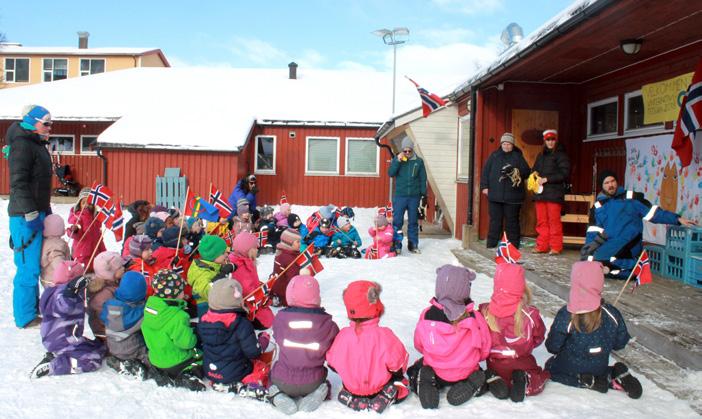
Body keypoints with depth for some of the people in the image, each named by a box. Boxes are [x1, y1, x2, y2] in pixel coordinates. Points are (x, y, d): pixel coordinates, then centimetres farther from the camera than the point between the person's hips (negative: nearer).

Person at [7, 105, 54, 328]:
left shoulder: (37, 145, 18)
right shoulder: (22, 145, -12)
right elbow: (18, 182, -20)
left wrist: (46, 210, 23)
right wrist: (30, 213, -23)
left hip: (37, 212, 10)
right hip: (26, 216, -10)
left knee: (33, 265, 17)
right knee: (29, 267, -4)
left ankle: (33, 305, 29)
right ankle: (25, 317, 4)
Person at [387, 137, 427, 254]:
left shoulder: (419, 161, 4)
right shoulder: (397, 159, 4)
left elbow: (423, 179, 6)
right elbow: (390, 173, -7)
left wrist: (423, 194, 1)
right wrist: (398, 160, -16)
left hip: (414, 197, 1)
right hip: (400, 196, -1)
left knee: (413, 222, 9)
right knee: (397, 222, -3)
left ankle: (413, 245, 17)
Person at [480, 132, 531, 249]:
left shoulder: (518, 156, 9)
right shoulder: (494, 155, 12)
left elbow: (526, 171, 2)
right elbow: (485, 171, 8)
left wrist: (514, 171, -14)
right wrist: (484, 186, -1)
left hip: (513, 195, -1)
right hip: (495, 194, 1)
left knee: (512, 220, 3)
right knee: (495, 220, 2)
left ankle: (513, 244, 10)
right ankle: (492, 243, 8)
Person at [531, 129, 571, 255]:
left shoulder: (561, 155, 1)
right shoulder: (541, 156, 21)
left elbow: (564, 173, -8)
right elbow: (535, 170, 28)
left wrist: (546, 179, -13)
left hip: (554, 193, -6)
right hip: (540, 192, 6)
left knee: (554, 220, -7)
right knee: (541, 221, 6)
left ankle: (556, 247, -1)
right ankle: (542, 246, 11)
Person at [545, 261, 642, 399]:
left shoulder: (566, 315, -25)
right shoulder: (611, 313, -16)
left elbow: (552, 347, -17)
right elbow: (620, 343, -3)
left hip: (571, 368, -4)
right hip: (599, 367, 5)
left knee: (551, 367, 26)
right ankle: (614, 376, 5)